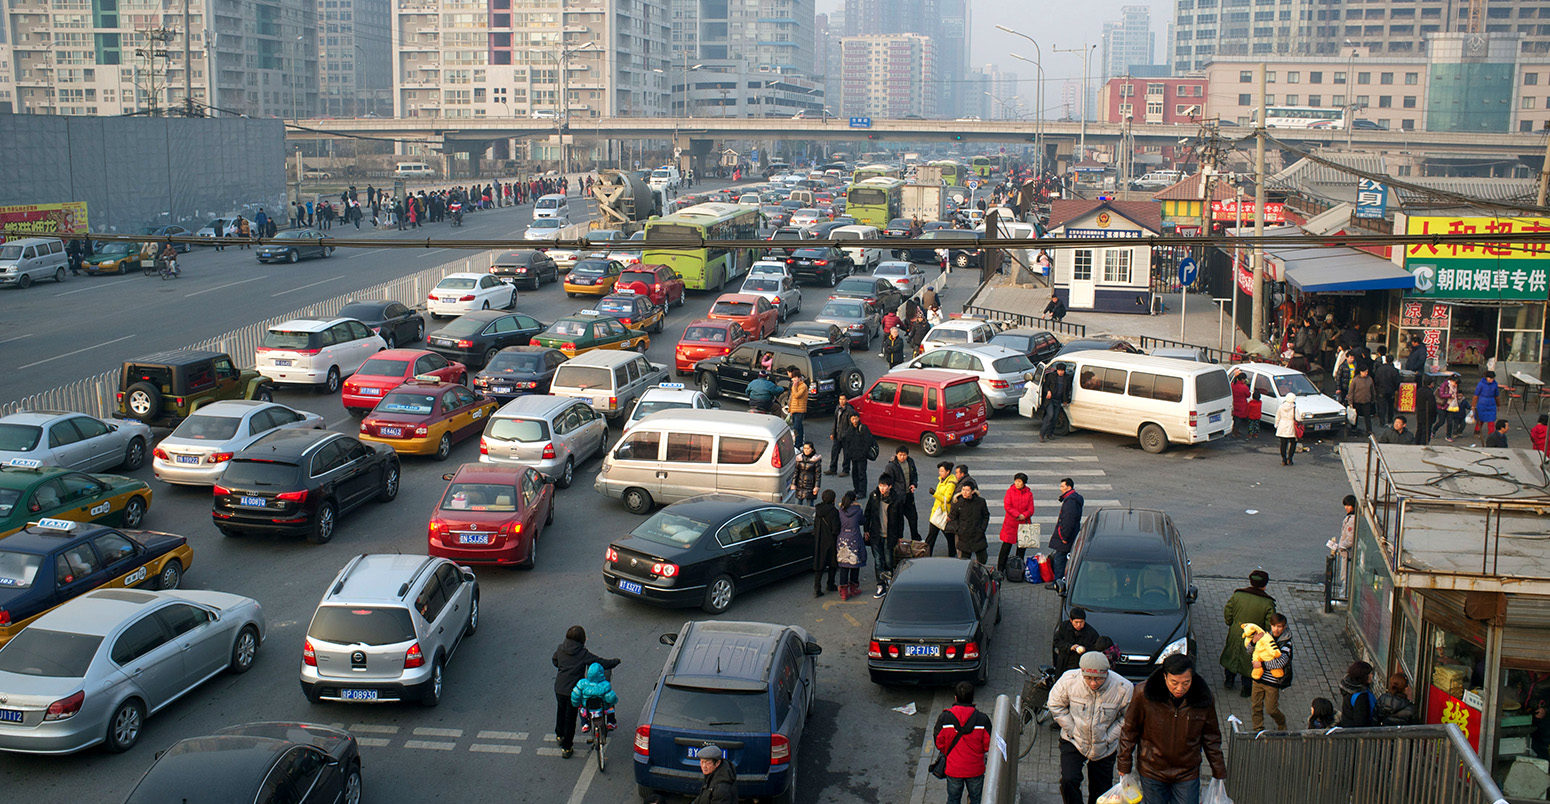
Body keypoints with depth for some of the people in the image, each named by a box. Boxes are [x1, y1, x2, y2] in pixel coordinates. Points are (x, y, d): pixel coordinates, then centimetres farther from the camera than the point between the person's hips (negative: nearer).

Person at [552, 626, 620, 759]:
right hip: (573, 690, -5)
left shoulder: (560, 649, -3)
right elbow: (603, 663, -16)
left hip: (559, 688, 5)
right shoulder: (583, 654, -18)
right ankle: (566, 748, 16)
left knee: (561, 712, 29)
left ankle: (559, 736, 50)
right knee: (570, 718, 9)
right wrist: (616, 661, 2)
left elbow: (554, 661, 17)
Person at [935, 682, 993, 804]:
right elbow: (988, 746, -9)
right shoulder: (982, 719, -16)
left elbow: (939, 744, -6)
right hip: (975, 769, 0)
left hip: (953, 768, 1)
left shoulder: (944, 717, -15)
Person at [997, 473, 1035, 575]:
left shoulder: (1029, 493, 5)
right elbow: (1007, 506, -9)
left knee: (1022, 546, 8)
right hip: (1010, 523, -2)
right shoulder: (1010, 491, 0)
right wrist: (1017, 515, -17)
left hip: (1024, 523, 2)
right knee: (1007, 545, -3)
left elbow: (1031, 509, 2)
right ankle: (1000, 569, 4)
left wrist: (1024, 515, -16)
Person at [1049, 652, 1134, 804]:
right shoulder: (1069, 680, -21)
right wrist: (1072, 730, -8)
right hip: (1073, 742, 0)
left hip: (1104, 748, 1)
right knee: (1069, 782, -18)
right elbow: (1056, 705, -3)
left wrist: (1109, 737, -10)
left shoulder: (1123, 688, -22)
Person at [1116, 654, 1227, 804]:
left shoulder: (1204, 699, -11)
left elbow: (1211, 738, 3)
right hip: (1152, 772, -1)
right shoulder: (1143, 696, -17)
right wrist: (1124, 766, 0)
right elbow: (1129, 732, -4)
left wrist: (1219, 773, 8)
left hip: (1188, 774, 1)